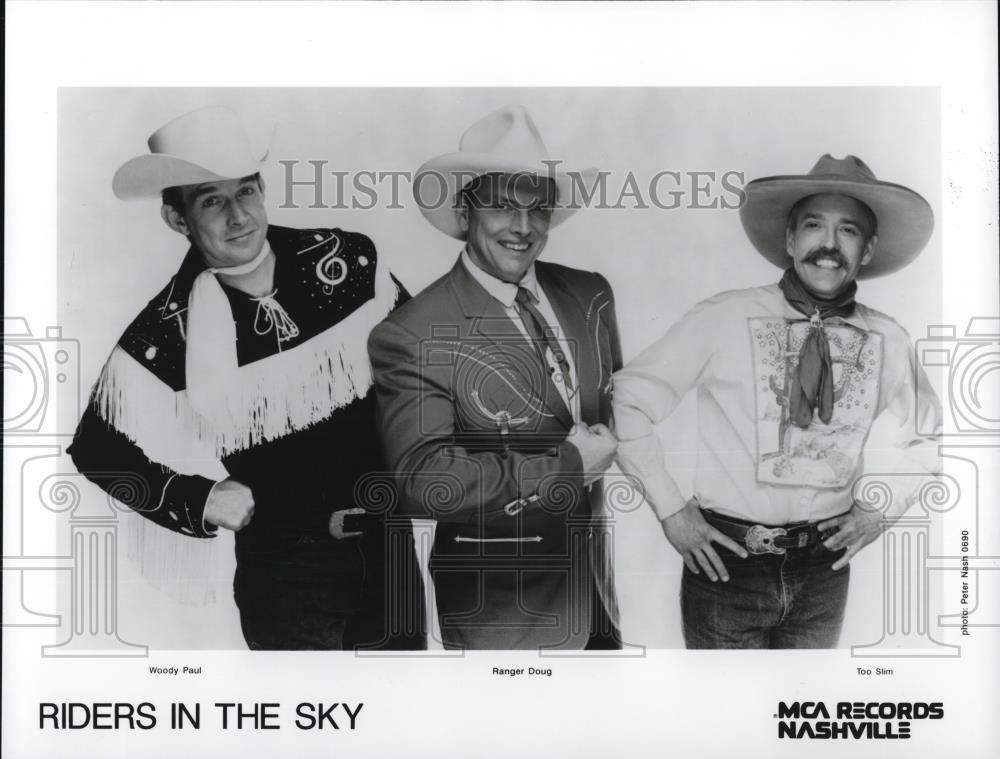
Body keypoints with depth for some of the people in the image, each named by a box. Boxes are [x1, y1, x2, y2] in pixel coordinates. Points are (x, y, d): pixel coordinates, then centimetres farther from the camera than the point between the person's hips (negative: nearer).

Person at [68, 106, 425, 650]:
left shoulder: (348, 260, -7)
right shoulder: (166, 333, -13)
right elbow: (99, 453, -2)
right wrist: (199, 500, -11)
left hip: (389, 537, 3)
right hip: (284, 565, -3)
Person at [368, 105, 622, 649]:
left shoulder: (590, 295, 2)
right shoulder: (411, 337, -18)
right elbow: (424, 482, -26)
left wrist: (600, 446, -3)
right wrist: (568, 464, -20)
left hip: (600, 589, 6)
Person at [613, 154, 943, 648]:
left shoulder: (889, 342, -1)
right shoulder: (722, 319, -12)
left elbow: (926, 435, 18)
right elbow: (628, 401, -6)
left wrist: (884, 506, 6)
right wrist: (670, 509, -6)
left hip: (824, 570, 4)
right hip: (726, 561, -3)